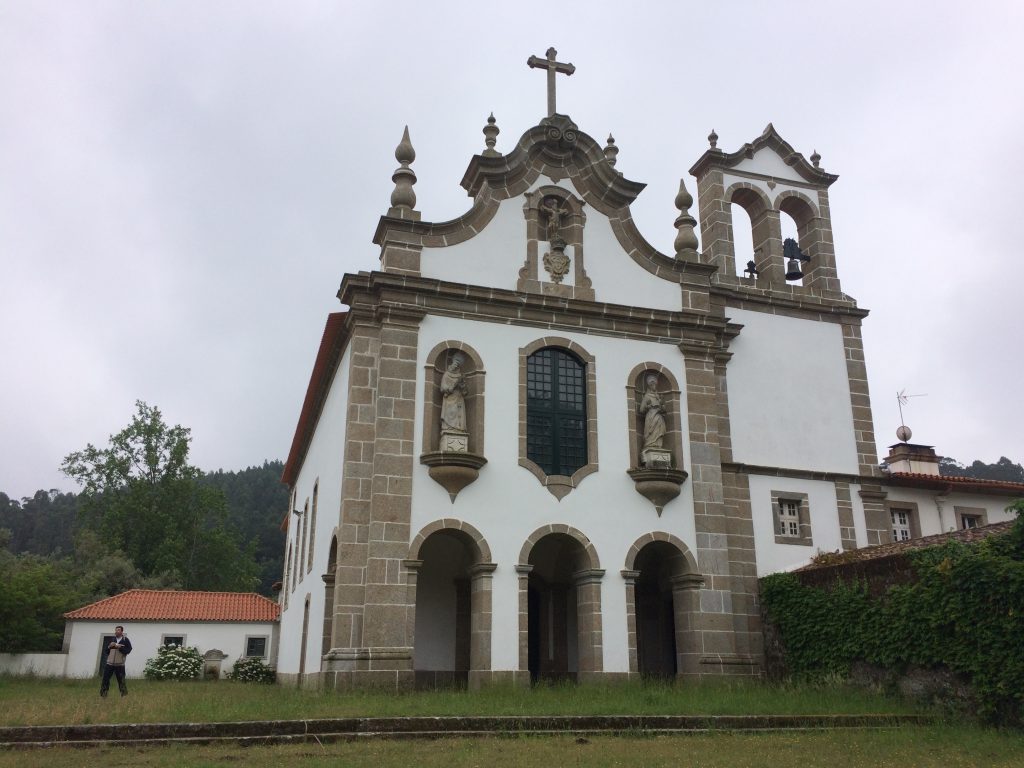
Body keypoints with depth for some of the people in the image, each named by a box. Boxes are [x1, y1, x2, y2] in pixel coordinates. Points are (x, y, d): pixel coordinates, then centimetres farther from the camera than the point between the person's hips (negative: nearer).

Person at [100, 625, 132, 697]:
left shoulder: (126, 640, 1)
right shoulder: (111, 640, 13)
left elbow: (128, 651, -10)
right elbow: (106, 651, 15)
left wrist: (119, 647, -19)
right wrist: (109, 646, -5)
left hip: (120, 665, -4)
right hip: (109, 663, 4)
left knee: (121, 681, 0)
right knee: (105, 679, 1)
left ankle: (124, 695, 7)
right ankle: (103, 695, 11)